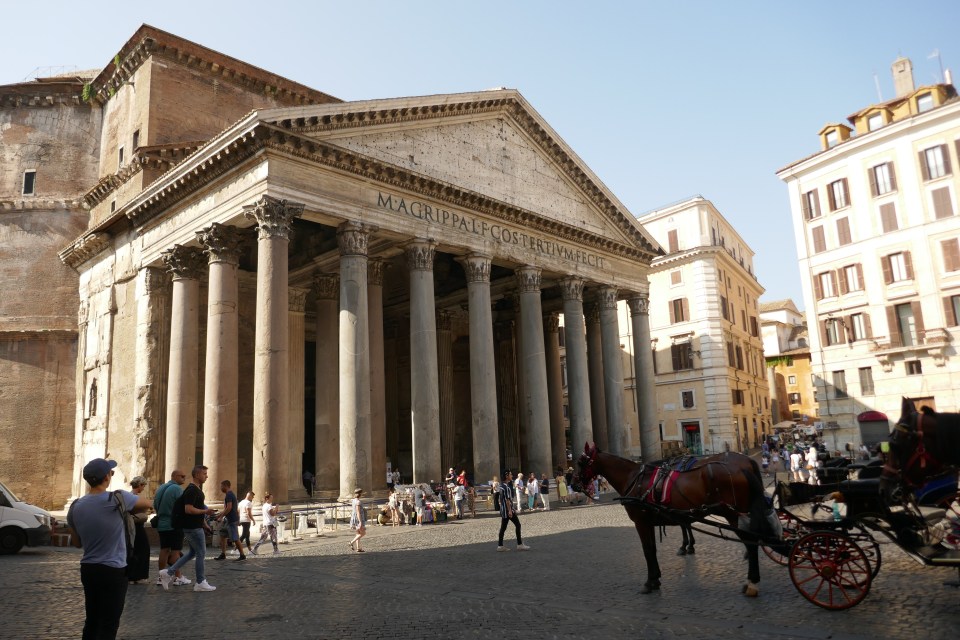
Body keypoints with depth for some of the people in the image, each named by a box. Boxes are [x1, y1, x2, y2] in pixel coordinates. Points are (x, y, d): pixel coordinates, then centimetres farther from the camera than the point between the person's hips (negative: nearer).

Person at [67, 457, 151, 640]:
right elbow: (147, 504, 2)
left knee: (92, 620, 18)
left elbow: (77, 543, 13)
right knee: (108, 625, 0)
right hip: (113, 571, -6)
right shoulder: (118, 499, -16)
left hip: (87, 570, 6)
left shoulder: (75, 507, 0)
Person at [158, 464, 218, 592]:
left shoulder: (196, 489, 13)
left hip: (194, 526, 10)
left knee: (193, 552, 17)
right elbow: (188, 509, -26)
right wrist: (205, 511, -19)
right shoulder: (192, 490, -19)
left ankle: (168, 572, 17)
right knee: (201, 553, 0)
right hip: (193, 527, -10)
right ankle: (200, 583, 9)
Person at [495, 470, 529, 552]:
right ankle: (520, 545, 1)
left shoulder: (501, 485, 13)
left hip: (503, 509, 9)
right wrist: (510, 510, -23)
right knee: (517, 525, -2)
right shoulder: (506, 487, -17)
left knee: (503, 527, 8)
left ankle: (500, 545, 8)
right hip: (508, 509, -9)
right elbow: (507, 500, -22)